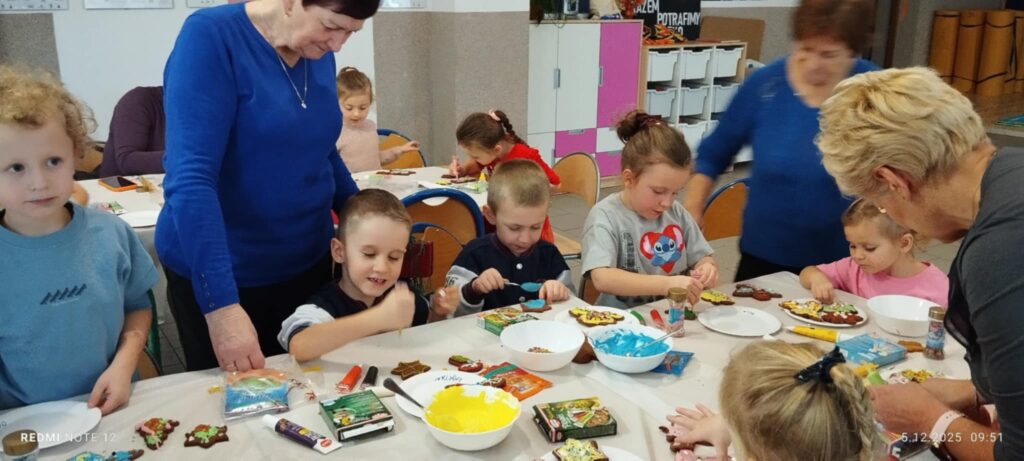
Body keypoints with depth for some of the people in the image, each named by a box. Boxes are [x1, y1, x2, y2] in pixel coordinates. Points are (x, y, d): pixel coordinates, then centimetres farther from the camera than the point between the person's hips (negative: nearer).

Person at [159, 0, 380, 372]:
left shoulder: (319, 54, -1)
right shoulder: (211, 36, -19)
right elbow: (190, 179, -27)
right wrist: (221, 305, -33)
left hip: (308, 262, 5)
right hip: (221, 276, -5)